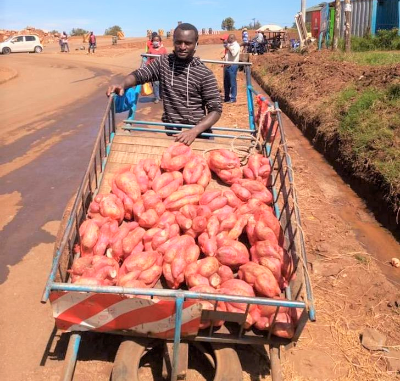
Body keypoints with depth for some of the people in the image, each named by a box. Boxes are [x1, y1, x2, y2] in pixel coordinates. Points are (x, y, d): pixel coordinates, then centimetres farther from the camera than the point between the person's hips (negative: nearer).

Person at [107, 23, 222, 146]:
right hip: (171, 132, 2)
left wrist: (194, 131, -26)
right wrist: (122, 85, -23)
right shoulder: (163, 62, 3)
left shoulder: (205, 74, -7)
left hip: (199, 133, -2)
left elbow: (216, 110, -9)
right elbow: (138, 74, 1)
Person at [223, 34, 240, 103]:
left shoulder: (236, 45, -9)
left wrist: (229, 48, -15)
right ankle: (227, 97, 23)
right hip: (227, 65, 9)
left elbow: (234, 53, -26)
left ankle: (233, 98, 1)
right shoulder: (230, 45, 18)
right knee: (226, 82, 13)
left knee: (232, 82, -5)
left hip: (232, 66, -9)